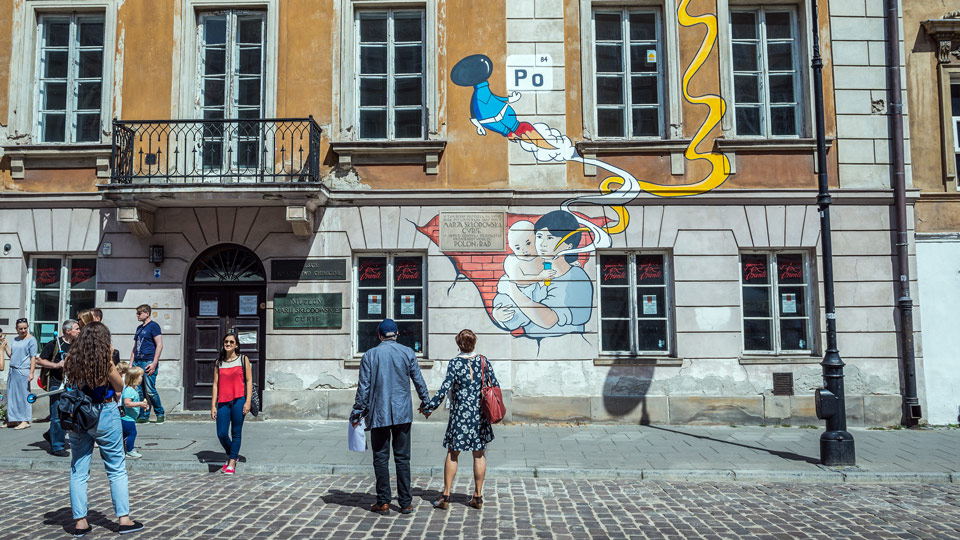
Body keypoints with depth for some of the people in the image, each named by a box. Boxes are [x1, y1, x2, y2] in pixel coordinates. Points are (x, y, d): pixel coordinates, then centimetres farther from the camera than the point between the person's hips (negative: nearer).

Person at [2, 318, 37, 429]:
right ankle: (13, 420, 18)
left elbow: (33, 357, -10)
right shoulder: (15, 339, 15)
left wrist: (31, 372, -16)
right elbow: (10, 354, 18)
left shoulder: (31, 340, -5)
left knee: (23, 395, -5)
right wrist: (5, 345, 6)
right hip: (13, 370, 7)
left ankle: (25, 421, -1)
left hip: (23, 371, -7)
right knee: (12, 395, 10)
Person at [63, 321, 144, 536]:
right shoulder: (106, 364, -14)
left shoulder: (71, 363, -2)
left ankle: (80, 521, 13)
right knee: (117, 469, 6)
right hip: (104, 415, -4)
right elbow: (120, 387, -1)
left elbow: (72, 386, 11)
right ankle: (124, 519, 9)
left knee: (78, 471, 11)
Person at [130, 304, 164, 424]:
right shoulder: (139, 328, 19)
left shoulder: (153, 326, -4)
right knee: (139, 390, 5)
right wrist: (130, 364, 15)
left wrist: (154, 363, -17)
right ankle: (144, 416, 12)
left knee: (150, 390, -8)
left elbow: (159, 345, -11)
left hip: (148, 362, -8)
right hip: (137, 362, 8)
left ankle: (160, 413, 8)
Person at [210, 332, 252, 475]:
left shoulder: (243, 360, 5)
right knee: (221, 434, -2)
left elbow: (249, 381, 3)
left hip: (238, 400, -2)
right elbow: (215, 384, 11)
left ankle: (231, 464, 9)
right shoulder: (219, 362, 12)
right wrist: (213, 405, 5)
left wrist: (248, 402, -6)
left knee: (236, 433, 0)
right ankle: (231, 455, 25)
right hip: (223, 402, 2)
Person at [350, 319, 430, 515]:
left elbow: (363, 387, -2)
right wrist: (425, 402, 22)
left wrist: (357, 412, 6)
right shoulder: (407, 353, 1)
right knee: (402, 458, 7)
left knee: (381, 458, 6)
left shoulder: (369, 355, -2)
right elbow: (418, 381, 7)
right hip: (402, 413, 1)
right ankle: (405, 502, 9)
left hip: (378, 414, -1)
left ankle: (383, 503, 8)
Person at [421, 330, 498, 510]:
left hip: (460, 414, -3)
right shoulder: (483, 361, 2)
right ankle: (478, 497, 13)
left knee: (452, 454, 7)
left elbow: (445, 388, -14)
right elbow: (495, 384, 4)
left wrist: (429, 406, -7)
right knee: (479, 454, 9)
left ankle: (446, 495, 8)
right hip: (480, 413, 3)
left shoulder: (455, 363, -8)